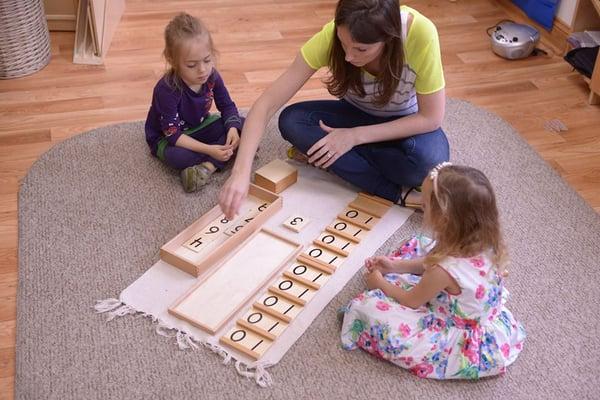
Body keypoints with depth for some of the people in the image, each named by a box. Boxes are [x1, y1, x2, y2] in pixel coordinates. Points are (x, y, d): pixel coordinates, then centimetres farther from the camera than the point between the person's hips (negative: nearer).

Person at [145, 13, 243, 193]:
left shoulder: (211, 76, -17)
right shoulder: (166, 90, -33)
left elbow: (227, 106, -3)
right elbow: (173, 135, -30)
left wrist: (233, 128, -24)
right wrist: (209, 149, -38)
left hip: (200, 126, 6)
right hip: (167, 138, -5)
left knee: (243, 125, -15)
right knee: (175, 156, -39)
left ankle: (207, 167, -27)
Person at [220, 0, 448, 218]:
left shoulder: (421, 34, -34)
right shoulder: (331, 36, -29)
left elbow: (431, 118, -23)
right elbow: (267, 103, -29)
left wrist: (356, 136, -29)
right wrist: (241, 171, -41)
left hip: (407, 124, -3)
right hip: (358, 114, 3)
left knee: (429, 158, -36)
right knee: (291, 121, -26)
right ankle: (399, 193, -21)